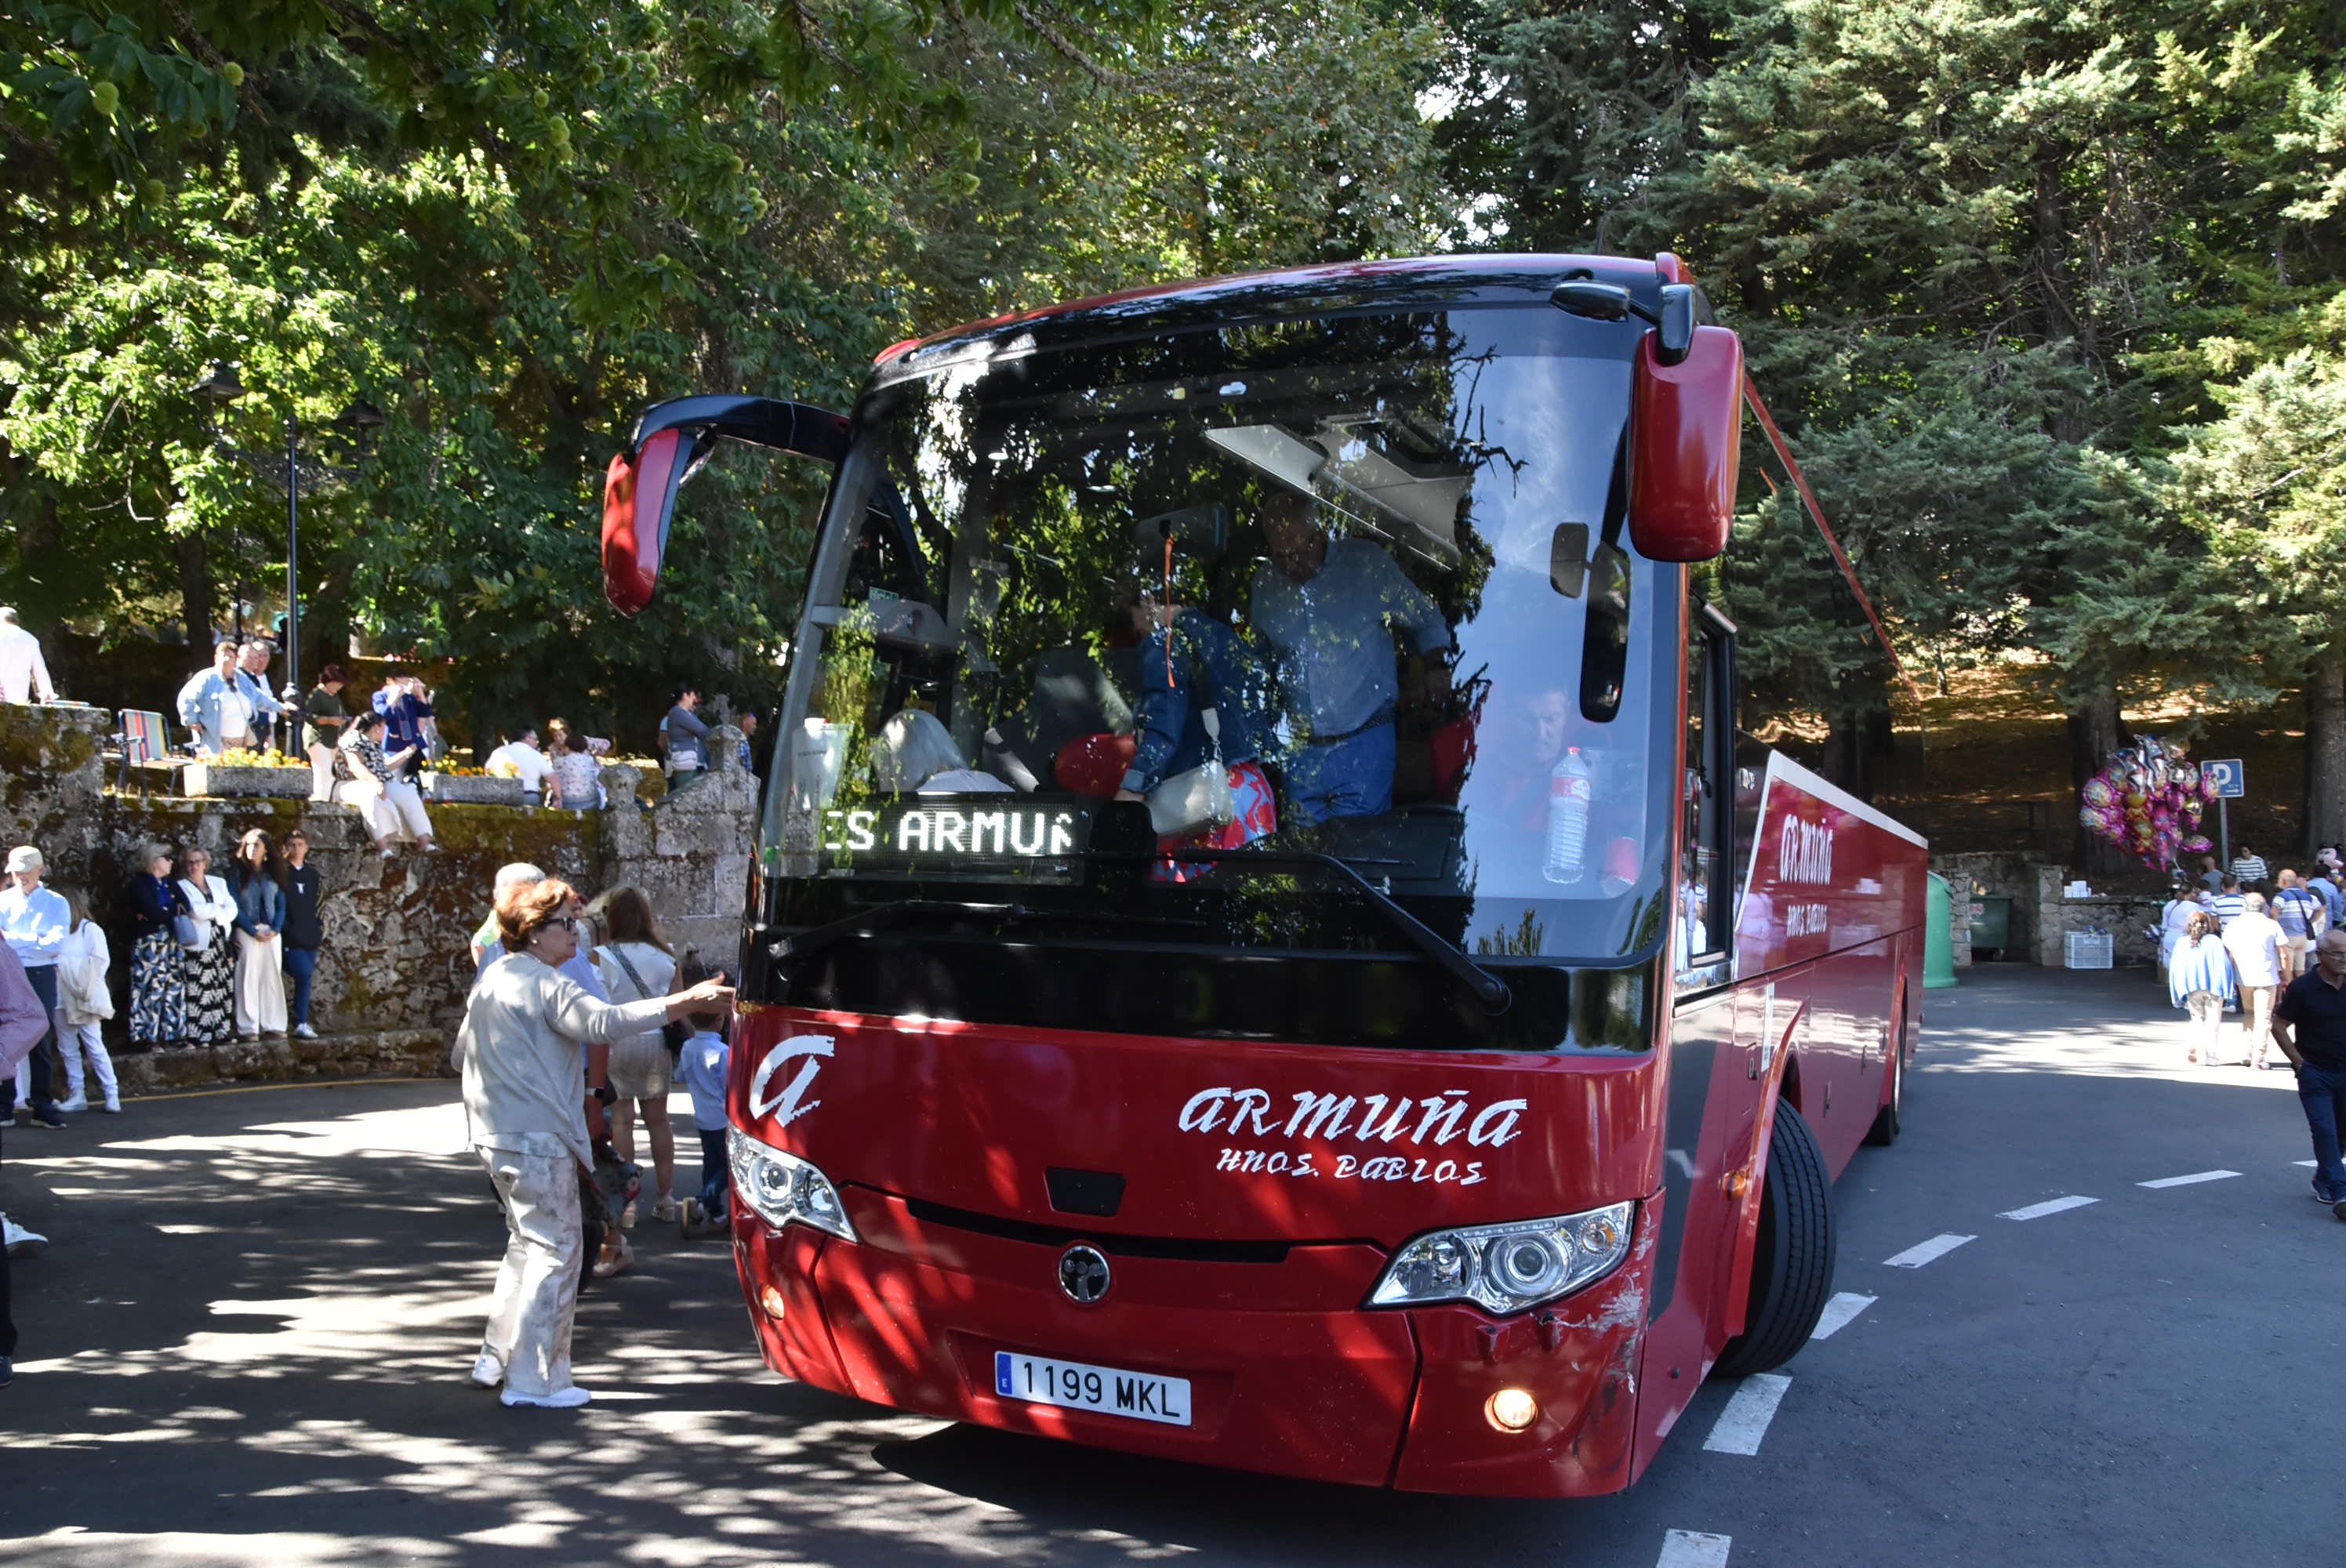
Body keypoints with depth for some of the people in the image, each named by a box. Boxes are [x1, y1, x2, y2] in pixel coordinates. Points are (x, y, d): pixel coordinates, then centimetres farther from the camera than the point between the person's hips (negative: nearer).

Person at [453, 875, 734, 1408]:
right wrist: (687, 1001, -39)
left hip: (497, 1136, 10)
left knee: (526, 1244, 22)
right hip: (539, 1140, -10)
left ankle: (496, 1358, 28)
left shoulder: (490, 980, 14)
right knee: (556, 1252, -2)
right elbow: (604, 1021, -33)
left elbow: (462, 1053, 24)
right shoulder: (545, 985, -16)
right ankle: (533, 1380, 2)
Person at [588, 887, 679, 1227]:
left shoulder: (602, 957, -10)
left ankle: (625, 1202, 3)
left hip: (618, 1042, -3)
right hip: (656, 1042, 4)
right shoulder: (664, 955, 1)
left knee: (621, 1120, 2)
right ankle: (665, 1198, 18)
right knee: (658, 1119, 11)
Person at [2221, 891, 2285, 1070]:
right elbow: (2283, 954, 0)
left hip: (2243, 977, 2)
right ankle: (2258, 1059, -3)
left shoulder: (2233, 926, 3)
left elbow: (2228, 953, 5)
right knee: (2263, 1017, 3)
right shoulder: (2271, 925, -2)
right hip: (2266, 977, -2)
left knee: (2249, 1013, 20)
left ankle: (2249, 1054, 14)